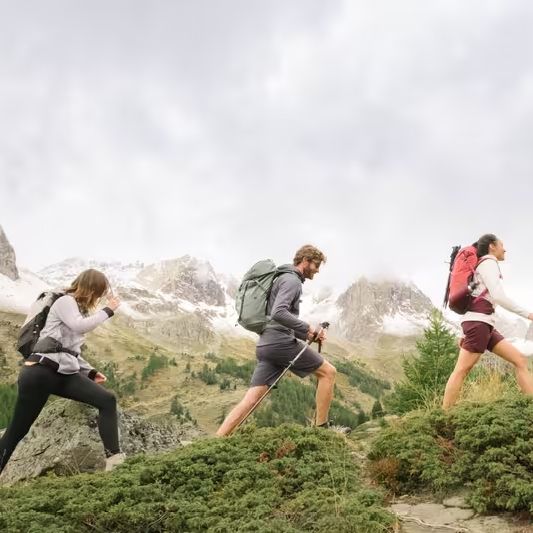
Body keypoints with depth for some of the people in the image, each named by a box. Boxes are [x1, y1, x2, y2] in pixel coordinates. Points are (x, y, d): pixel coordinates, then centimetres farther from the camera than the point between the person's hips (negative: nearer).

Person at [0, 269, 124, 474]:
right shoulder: (65, 301, 0)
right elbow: (80, 326, -21)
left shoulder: (80, 310, 25)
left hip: (65, 374, 8)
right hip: (41, 370, -8)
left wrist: (91, 372, 14)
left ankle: (114, 458, -19)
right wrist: (107, 310, -9)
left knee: (107, 399, -12)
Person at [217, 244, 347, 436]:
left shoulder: (283, 279, 27)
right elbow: (278, 313, -22)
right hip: (281, 342, -9)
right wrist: (307, 328, -11)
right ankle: (321, 427, 6)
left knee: (250, 400, 1)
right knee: (328, 372, 3)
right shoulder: (292, 280, -5)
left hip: (265, 346, 9)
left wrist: (307, 335, 18)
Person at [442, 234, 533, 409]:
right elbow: (498, 296, -14)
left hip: (485, 324, 10)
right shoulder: (489, 262, -1)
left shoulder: (482, 266, 28)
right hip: (478, 321, -10)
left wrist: (468, 333, 23)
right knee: (462, 370, -13)